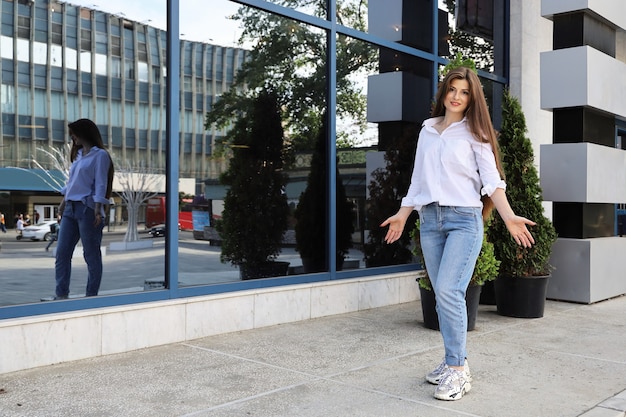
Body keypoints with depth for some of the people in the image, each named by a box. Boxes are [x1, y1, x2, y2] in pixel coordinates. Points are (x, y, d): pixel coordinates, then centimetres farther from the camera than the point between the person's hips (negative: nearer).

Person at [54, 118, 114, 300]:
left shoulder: (100, 155, -3)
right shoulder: (79, 154, 20)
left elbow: (100, 184, -10)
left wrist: (97, 210, -17)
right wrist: (63, 203, 22)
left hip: (87, 209, -8)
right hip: (71, 208, 8)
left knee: (91, 255, -1)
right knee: (62, 252, 3)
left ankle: (91, 296, 5)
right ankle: (61, 294, 8)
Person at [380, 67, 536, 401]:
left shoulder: (474, 133, 4)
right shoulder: (427, 131, 16)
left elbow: (492, 180, -5)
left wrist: (509, 218, -18)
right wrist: (402, 215, 20)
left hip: (464, 219, -4)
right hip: (430, 220, 5)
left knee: (449, 290, -17)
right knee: (442, 295, 4)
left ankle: (457, 369, -8)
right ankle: (453, 363, 14)